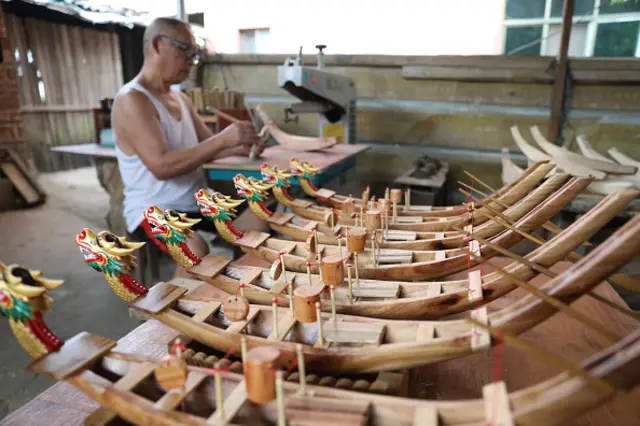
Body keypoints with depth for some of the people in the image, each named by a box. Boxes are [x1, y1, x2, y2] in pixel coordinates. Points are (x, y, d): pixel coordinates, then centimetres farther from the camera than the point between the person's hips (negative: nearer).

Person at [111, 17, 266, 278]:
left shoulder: (181, 98, 10)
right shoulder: (131, 100, -15)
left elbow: (204, 147, 14)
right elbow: (161, 165, -26)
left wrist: (239, 147, -6)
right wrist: (223, 139, -28)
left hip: (197, 202, 8)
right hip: (153, 210, -8)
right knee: (196, 250, -36)